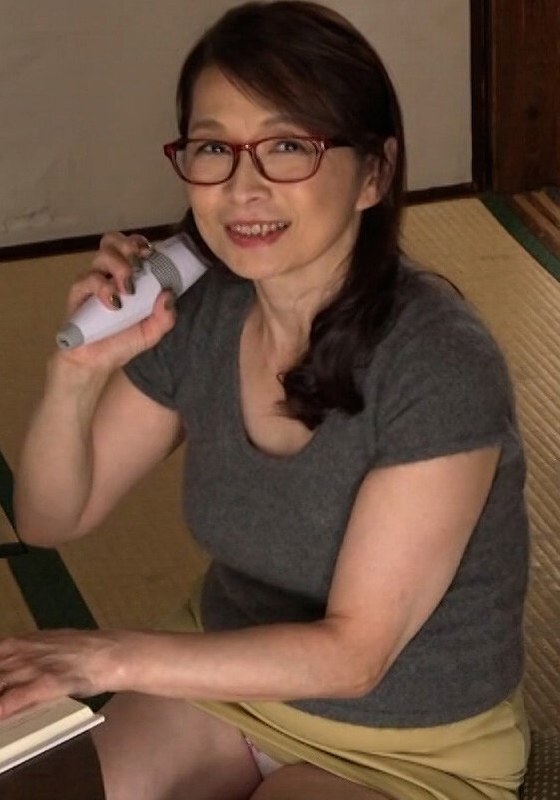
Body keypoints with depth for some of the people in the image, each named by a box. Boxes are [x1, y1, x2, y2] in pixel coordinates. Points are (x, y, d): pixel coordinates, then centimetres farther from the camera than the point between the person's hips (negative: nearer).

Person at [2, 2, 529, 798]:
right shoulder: (194, 313, -10)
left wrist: (114, 657, -32)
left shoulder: (438, 365, -27)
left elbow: (354, 653, -24)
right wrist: (79, 369, -19)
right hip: (228, 672, 5)